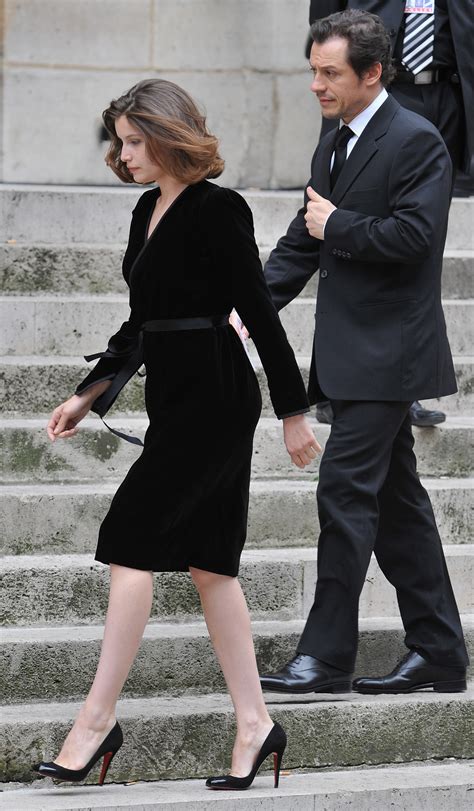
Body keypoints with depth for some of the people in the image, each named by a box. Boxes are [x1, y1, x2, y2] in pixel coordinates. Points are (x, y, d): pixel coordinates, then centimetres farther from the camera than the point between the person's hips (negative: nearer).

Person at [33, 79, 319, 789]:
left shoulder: (219, 211, -12)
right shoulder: (149, 210, 14)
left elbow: (259, 314, -12)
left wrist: (293, 411, -10)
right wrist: (87, 396, 19)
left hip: (212, 396, -9)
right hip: (176, 396, 9)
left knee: (132, 537, -10)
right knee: (206, 556, 7)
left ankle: (98, 719, -7)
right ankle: (255, 724, 10)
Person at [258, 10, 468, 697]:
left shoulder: (416, 142, -11)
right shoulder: (332, 150, 16)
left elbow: (413, 235, -21)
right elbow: (302, 244, 18)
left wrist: (337, 226, -10)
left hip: (387, 351, -9)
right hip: (355, 356, 9)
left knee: (346, 491, -12)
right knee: (396, 500, 12)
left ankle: (326, 658, -11)